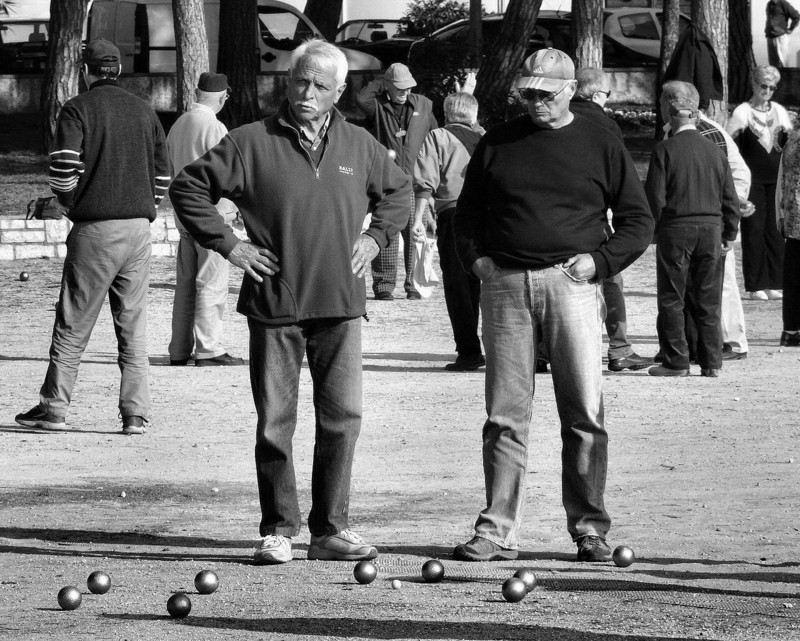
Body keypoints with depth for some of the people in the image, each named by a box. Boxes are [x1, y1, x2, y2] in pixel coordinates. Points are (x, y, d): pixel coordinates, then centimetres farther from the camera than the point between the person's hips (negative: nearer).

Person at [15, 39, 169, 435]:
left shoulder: (78, 109, -4)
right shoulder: (143, 111, 12)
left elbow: (62, 166, -14)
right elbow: (163, 175, 11)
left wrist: (70, 201, 4)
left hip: (95, 228, -4)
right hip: (139, 228, 4)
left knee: (73, 325, 2)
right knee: (133, 327, 7)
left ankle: (54, 408, 5)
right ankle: (135, 414, 3)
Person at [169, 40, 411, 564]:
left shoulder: (360, 146, 9)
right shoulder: (253, 143, -2)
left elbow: (399, 191, 27)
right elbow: (189, 187, 1)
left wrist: (375, 237, 13)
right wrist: (227, 244, -3)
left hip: (340, 304, 2)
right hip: (274, 305, -2)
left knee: (343, 417, -1)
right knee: (275, 422, 1)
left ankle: (331, 529, 7)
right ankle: (278, 530, 9)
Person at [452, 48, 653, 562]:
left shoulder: (601, 146, 7)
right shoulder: (497, 144, 14)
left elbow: (639, 220, 9)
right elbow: (468, 211, 23)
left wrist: (600, 260, -4)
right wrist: (476, 258, 6)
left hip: (570, 284, -2)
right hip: (506, 286, 2)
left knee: (585, 414, -4)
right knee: (505, 415, 1)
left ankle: (590, 528, 3)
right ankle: (498, 529, 3)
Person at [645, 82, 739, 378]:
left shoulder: (665, 150, -10)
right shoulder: (715, 150, 4)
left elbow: (655, 198, -12)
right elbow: (730, 198, 8)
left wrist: (651, 230, 2)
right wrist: (728, 234, 18)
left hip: (675, 231, -4)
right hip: (711, 229, 4)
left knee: (671, 299, 4)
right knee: (708, 299, 9)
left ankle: (676, 361, 3)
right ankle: (711, 362, 10)